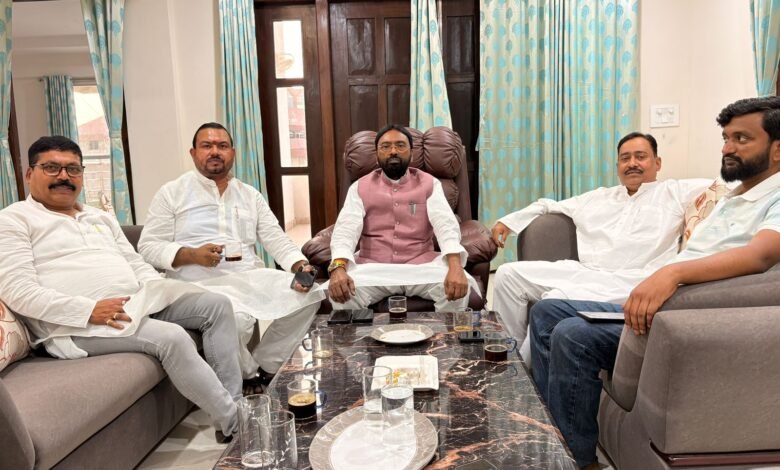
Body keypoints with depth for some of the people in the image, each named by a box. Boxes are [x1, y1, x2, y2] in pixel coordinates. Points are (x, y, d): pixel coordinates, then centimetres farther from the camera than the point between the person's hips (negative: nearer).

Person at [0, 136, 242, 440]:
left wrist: (166, 292, 2)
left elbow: (136, 264, 23)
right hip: (77, 323, -8)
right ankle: (235, 424, -17)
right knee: (172, 338, -29)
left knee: (217, 305, -6)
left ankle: (233, 403, -10)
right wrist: (88, 310, -24)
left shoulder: (101, 217, 23)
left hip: (139, 301, 8)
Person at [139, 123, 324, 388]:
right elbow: (148, 247, 0)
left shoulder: (251, 195, 17)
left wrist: (300, 265, -11)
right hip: (202, 284, -5)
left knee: (309, 293, -15)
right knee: (237, 318, -35)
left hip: (251, 277, 5)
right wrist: (192, 255, -18)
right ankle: (248, 376, -2)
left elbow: (276, 240, 10)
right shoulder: (171, 193, 6)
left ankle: (265, 366, 0)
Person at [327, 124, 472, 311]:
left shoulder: (429, 184, 6)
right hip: (374, 267, 0)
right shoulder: (360, 187, 7)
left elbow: (446, 224, -10)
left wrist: (455, 267, -30)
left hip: (421, 265, 1)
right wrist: (339, 268, -29)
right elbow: (346, 228, -7)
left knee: (458, 287, -26)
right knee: (342, 293, -29)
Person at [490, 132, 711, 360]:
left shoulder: (675, 192, 14)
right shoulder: (598, 197, 27)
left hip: (628, 281, -6)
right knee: (509, 273, -6)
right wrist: (508, 221, 26)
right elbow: (551, 205, 32)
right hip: (582, 271, 6)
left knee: (557, 299, -32)